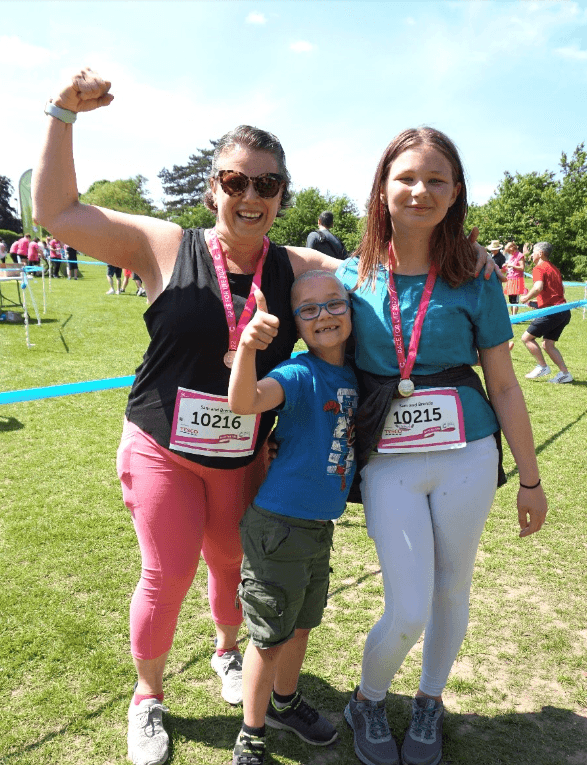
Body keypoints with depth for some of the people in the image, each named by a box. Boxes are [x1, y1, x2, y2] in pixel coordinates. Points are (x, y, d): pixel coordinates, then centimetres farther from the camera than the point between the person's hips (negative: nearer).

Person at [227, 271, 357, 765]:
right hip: (278, 526, -7)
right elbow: (244, 402, -40)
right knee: (271, 637, 9)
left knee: (301, 625, 24)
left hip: (320, 525, 7)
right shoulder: (299, 374, -20)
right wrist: (248, 346, -56)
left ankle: (286, 702, 50)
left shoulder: (354, 374, 2)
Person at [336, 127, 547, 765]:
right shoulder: (355, 275, 0)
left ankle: (429, 700, 45)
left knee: (451, 591, 16)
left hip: (466, 455, 1)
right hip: (388, 461, 0)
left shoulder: (475, 279, -2)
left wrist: (530, 478, 6)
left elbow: (503, 385, 2)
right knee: (407, 613, 0)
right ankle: (368, 701, 33)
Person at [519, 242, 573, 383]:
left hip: (551, 311, -9)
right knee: (548, 344, 13)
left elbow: (538, 287, -24)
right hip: (564, 311, 9)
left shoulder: (539, 268, -6)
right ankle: (565, 373, 5)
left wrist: (527, 298, -8)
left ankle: (542, 367, 1)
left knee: (527, 337, 0)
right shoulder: (554, 269, 22)